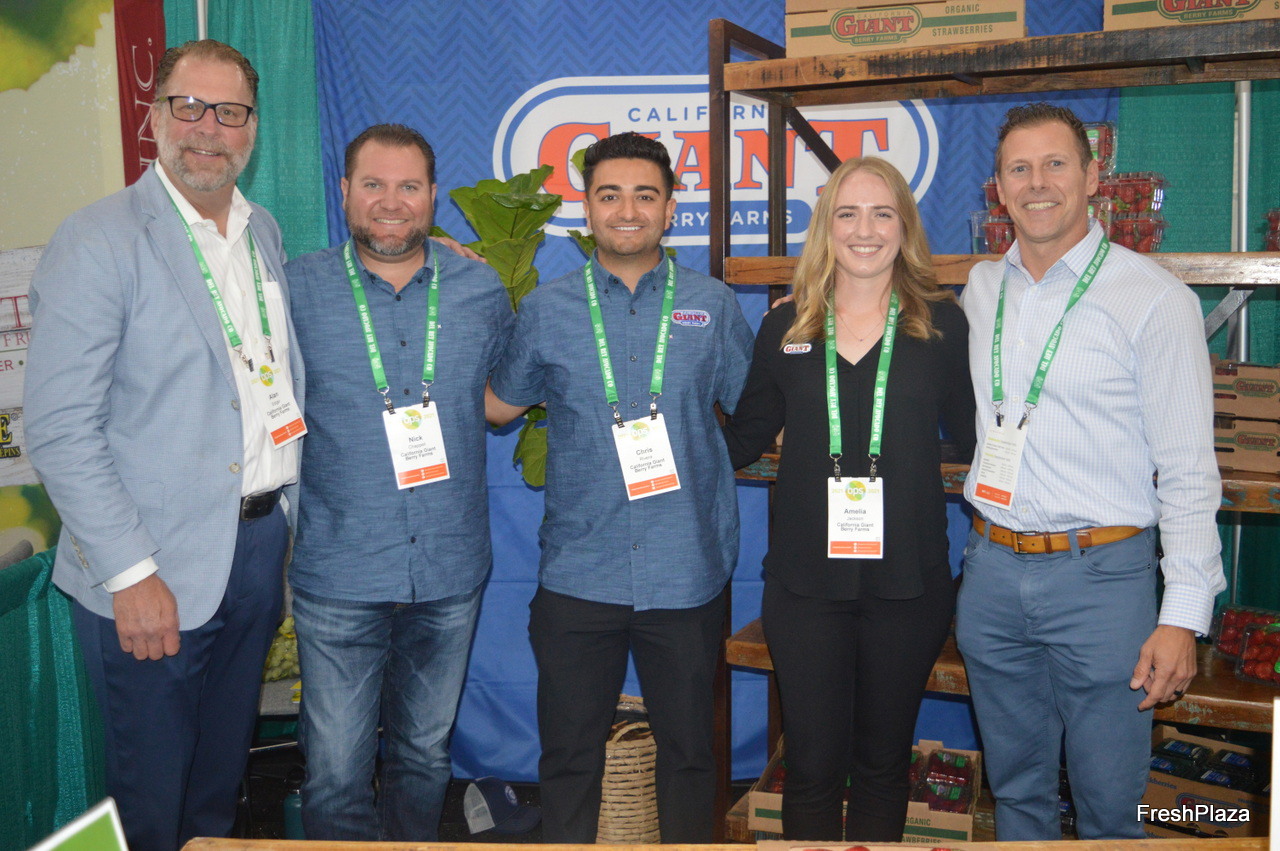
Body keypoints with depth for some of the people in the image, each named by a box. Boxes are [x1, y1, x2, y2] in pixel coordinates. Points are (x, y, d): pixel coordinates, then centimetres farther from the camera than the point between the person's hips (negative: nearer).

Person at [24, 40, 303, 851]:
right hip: (155, 570, -6)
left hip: (260, 539, 6)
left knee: (224, 773, 21)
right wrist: (132, 573, -18)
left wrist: (287, 520, 10)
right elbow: (61, 430, -15)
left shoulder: (265, 232, 9)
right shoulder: (98, 242, -11)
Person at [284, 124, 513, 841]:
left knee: (425, 754, 18)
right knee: (337, 773, 1)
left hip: (450, 571, 3)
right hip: (339, 574, -2)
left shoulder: (482, 291, 3)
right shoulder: (298, 290, -2)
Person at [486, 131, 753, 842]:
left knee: (687, 748, 14)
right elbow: (497, 405, 15)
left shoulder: (712, 306, 3)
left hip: (687, 576, 0)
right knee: (568, 754, 11)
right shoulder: (546, 310, 4)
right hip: (577, 575, 0)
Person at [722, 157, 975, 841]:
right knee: (811, 765, 8)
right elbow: (741, 440, 10)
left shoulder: (941, 324, 1)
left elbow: (972, 435, 5)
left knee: (883, 761, 16)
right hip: (805, 580, 0)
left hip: (907, 581, 0)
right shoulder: (786, 329, 4)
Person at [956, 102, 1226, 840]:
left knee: (1109, 804, 6)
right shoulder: (980, 289, 8)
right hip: (993, 569, 5)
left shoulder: (1154, 298, -7)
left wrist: (1184, 614, -12)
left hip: (1101, 574, -4)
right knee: (1017, 788, 17)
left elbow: (1188, 470, -8)